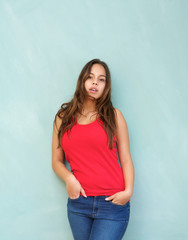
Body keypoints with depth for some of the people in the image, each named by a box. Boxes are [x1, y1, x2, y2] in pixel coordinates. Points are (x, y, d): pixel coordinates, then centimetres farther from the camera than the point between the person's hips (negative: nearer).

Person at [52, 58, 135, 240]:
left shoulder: (114, 116, 6)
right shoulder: (63, 117, 10)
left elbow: (125, 159, 4)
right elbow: (57, 161, 11)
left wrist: (128, 191, -11)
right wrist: (69, 178, -8)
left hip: (112, 204, -2)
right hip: (78, 203, 2)